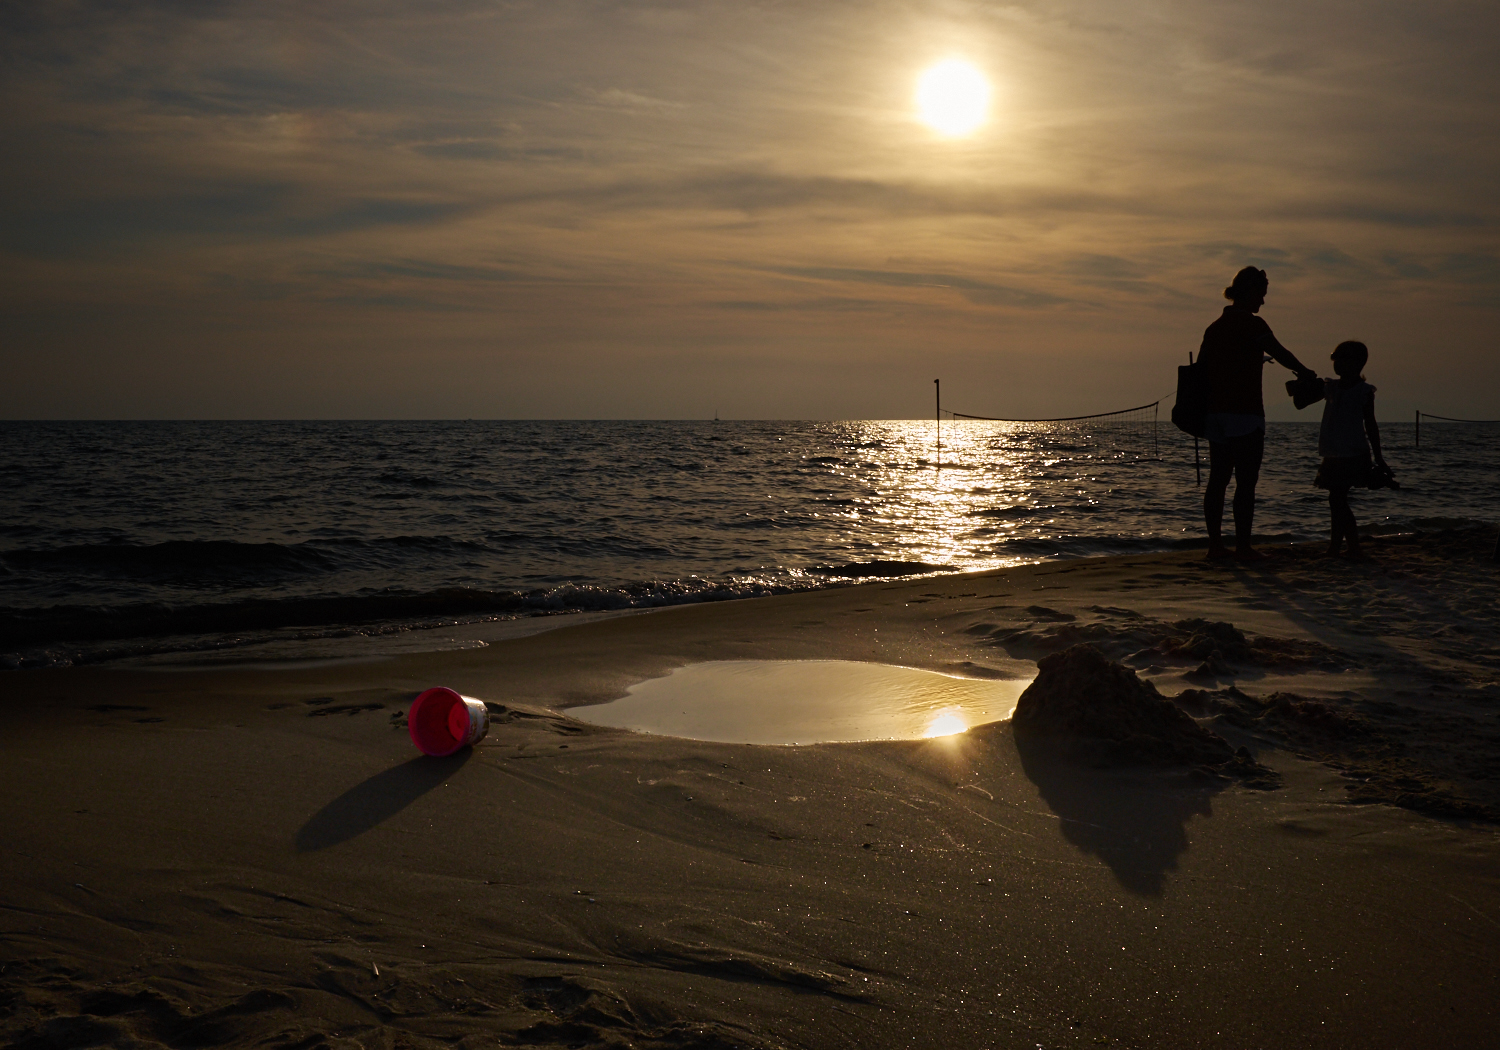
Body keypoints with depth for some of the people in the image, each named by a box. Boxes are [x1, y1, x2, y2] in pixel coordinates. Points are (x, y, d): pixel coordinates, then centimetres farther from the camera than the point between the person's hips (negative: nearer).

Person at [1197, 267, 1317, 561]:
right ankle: (1243, 547, -2)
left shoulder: (1215, 327, 12)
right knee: (1246, 482, -3)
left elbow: (1201, 368, 13)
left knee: (1217, 480, 9)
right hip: (1245, 415, -7)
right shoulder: (1252, 324, -10)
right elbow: (1280, 353, -4)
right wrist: (1304, 371, 14)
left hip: (1215, 413, 7)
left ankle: (1215, 545, 11)